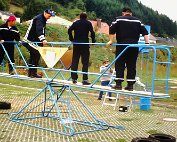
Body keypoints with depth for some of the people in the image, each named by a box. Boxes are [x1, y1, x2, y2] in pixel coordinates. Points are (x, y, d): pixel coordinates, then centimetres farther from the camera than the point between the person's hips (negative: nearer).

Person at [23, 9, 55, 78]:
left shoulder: (43, 19, 14)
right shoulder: (39, 18, -18)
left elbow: (42, 31, 20)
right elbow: (39, 30, -33)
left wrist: (42, 41, 16)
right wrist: (43, 39, -46)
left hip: (34, 40, 10)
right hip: (29, 40, -10)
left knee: (33, 55, 12)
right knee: (37, 54, -14)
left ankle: (30, 73, 18)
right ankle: (33, 73, -12)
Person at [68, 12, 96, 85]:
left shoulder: (75, 23, 10)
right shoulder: (88, 23, 2)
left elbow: (69, 30, -1)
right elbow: (92, 32, -9)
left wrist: (72, 39, 7)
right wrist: (93, 40, 2)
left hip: (76, 44, 3)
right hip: (85, 43, -3)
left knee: (75, 61, 9)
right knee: (85, 62, -1)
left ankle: (74, 78, 10)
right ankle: (85, 79, -6)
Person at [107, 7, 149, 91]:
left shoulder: (119, 19, 6)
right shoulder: (137, 21, 15)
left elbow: (112, 30, -2)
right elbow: (145, 32, 10)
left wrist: (111, 41, 2)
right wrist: (147, 42, 10)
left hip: (122, 45, -2)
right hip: (134, 46, 3)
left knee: (119, 65, 1)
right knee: (131, 66, 5)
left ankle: (118, 84, -3)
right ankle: (130, 85, 5)